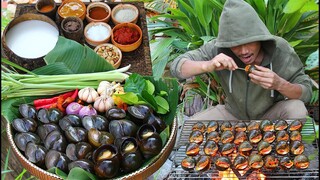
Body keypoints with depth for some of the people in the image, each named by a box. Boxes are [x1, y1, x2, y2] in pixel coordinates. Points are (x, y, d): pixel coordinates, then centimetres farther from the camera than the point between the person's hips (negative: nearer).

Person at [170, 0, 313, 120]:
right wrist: (208, 65, -47)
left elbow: (306, 92, -22)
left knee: (297, 110, -33)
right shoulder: (219, 48, -28)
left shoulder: (280, 50, -29)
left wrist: (279, 84, -44)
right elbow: (177, 67, -27)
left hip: (270, 114, -1)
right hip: (234, 113, 1)